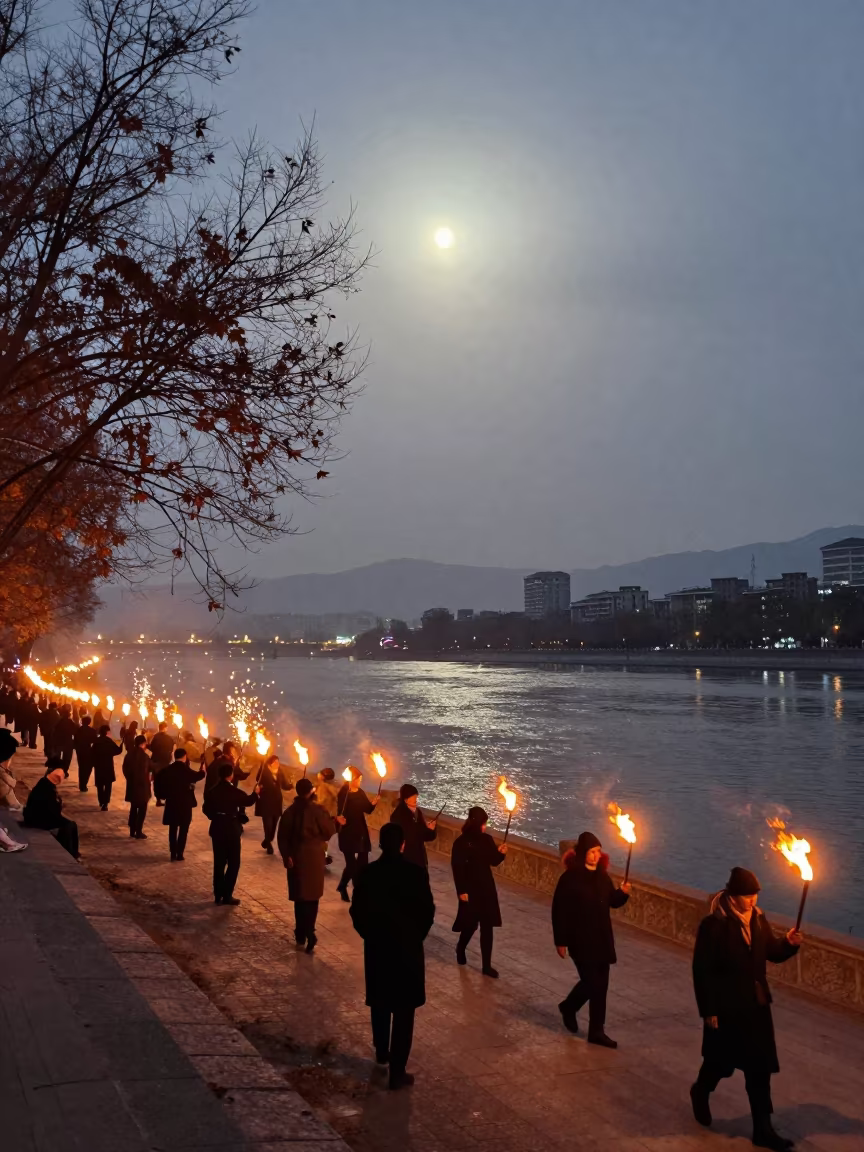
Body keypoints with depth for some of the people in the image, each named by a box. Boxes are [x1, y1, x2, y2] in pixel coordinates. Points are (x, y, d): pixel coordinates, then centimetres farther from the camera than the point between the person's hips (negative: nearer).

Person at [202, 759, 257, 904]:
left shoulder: (212, 791, -2)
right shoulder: (235, 792, -15)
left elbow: (206, 809, 4)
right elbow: (248, 800, 2)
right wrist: (255, 793, 21)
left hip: (217, 829, 5)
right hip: (232, 830, -5)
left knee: (219, 862, 13)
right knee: (233, 863, 5)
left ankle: (218, 895, 16)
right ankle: (227, 895, 2)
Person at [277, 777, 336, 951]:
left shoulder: (290, 811, -1)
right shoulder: (317, 810, -14)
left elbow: (282, 837, -3)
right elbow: (329, 831, -6)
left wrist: (286, 855, -1)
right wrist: (335, 822, 12)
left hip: (296, 858, 3)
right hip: (314, 858, -3)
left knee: (300, 896, 14)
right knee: (311, 897, 4)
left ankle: (301, 934, 19)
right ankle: (308, 934, -7)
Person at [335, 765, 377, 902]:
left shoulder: (361, 793, 7)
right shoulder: (343, 794, -12)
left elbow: (368, 810, 8)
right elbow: (340, 812, -17)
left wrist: (373, 803, -11)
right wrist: (338, 818, -38)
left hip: (361, 832, 7)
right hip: (347, 833, -7)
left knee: (363, 862, 7)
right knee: (351, 863, -5)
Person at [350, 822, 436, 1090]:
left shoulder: (368, 873, -8)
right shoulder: (416, 873, -13)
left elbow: (357, 912, -2)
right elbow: (427, 911, -8)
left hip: (376, 946, 3)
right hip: (408, 947, -3)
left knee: (380, 1003, 23)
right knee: (404, 1011, 3)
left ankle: (381, 1052, 40)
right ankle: (397, 1071, 3)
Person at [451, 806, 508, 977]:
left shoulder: (487, 840, 1)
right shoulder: (461, 842, -13)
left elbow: (494, 862, 9)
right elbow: (457, 868, -13)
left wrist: (501, 853, -12)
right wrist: (461, 891, -16)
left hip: (487, 887, 4)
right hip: (470, 889, -4)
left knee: (487, 926, 3)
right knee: (470, 923, 6)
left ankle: (487, 965, 10)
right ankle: (460, 948, 38)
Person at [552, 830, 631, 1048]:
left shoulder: (602, 876, 4)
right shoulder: (570, 878, -14)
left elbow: (613, 902, 15)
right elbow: (559, 911, -12)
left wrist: (623, 893, -7)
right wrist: (561, 941, -12)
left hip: (602, 939, 6)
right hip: (580, 939, -6)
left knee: (600, 984, 10)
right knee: (591, 981, -7)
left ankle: (596, 1031, 25)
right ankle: (568, 1007, 18)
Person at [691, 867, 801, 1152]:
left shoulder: (759, 920, 1)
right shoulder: (714, 924, -19)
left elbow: (773, 953, 11)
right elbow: (702, 970, -16)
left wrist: (788, 943, -11)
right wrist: (708, 1010, -16)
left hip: (756, 1003, 5)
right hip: (726, 1005, -5)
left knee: (760, 1065, 6)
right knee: (722, 1059, 12)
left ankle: (763, 1128, 15)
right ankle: (701, 1092, 43)